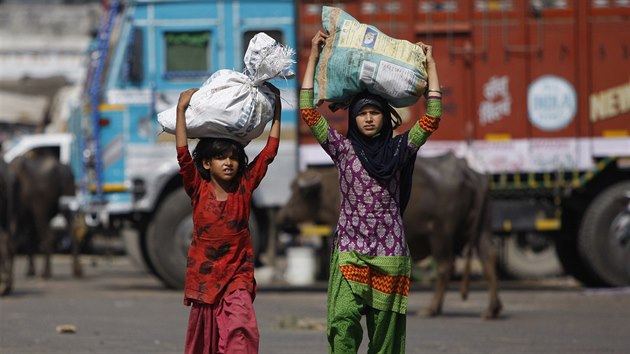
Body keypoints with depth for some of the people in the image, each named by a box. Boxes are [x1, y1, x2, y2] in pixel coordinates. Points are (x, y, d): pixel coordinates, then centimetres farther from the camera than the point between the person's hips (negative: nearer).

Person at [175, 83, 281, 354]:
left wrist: (276, 109, 3)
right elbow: (183, 154, -11)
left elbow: (269, 152, 3)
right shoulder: (199, 189, -2)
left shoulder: (244, 186, 2)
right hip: (204, 275, 1)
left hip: (237, 274, -1)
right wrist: (181, 110, -12)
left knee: (240, 327, -21)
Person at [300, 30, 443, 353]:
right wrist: (314, 56, 1)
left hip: (390, 252, 1)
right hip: (349, 250, -1)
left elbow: (432, 118, 0)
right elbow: (308, 111, 0)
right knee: (343, 322, -18)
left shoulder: (398, 149, 7)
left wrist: (430, 65, 2)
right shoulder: (343, 148, 5)